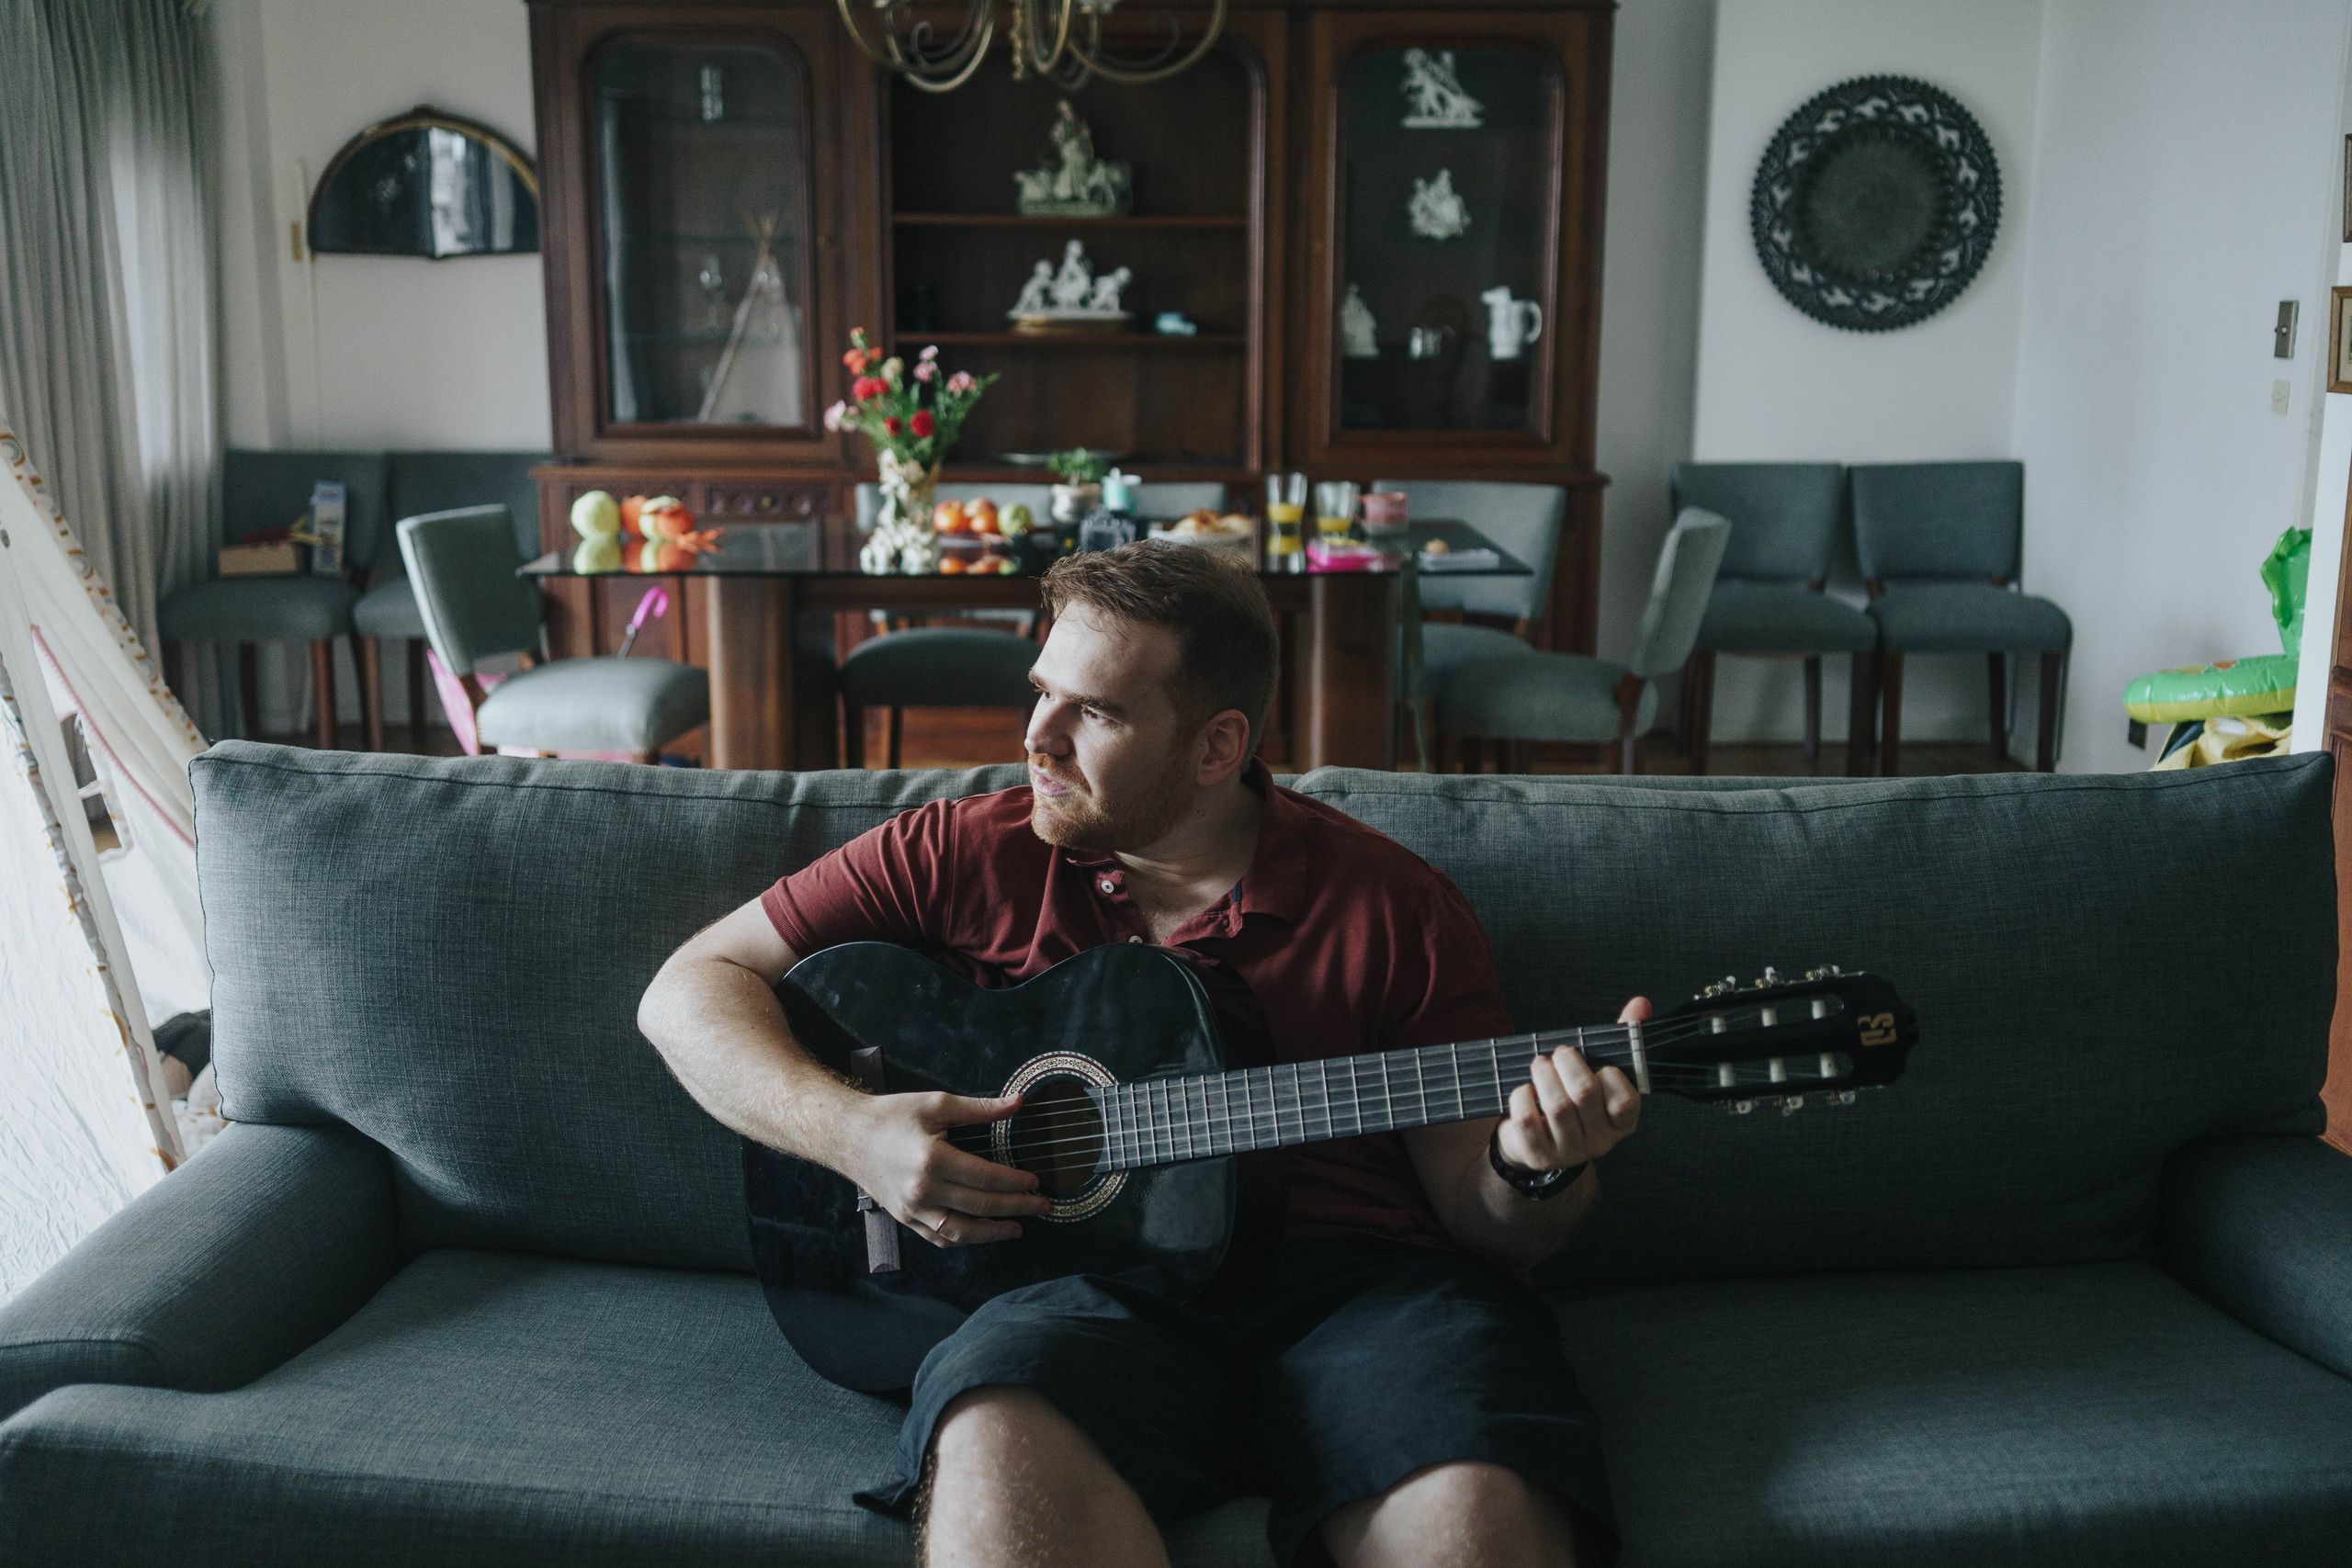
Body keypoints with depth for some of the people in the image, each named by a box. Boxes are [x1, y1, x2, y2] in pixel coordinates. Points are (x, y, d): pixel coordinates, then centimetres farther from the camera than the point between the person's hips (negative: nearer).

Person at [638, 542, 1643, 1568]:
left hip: (1355, 1277, 0)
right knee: (1001, 1459, -35)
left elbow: (1480, 1221, 9)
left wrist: (1535, 1173, -15)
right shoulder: (964, 854, 9)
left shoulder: (1393, 906, 6)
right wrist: (848, 1128, -7)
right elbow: (690, 988, 10)